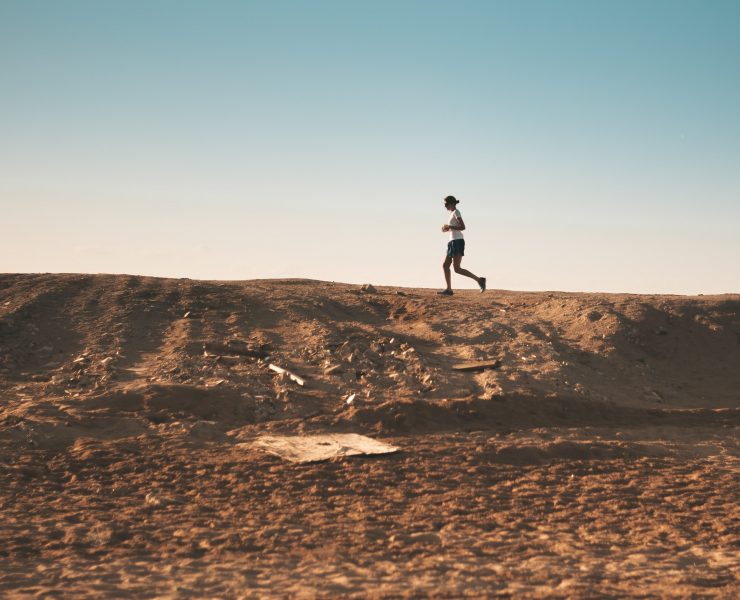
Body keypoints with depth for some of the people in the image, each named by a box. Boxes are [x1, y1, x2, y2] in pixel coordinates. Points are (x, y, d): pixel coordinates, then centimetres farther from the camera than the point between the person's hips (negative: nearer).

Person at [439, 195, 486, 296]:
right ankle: (448, 289, 7)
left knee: (457, 269, -15)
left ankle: (479, 280, -14)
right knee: (445, 266, 7)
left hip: (457, 242, -10)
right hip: (453, 242, 10)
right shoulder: (453, 213, 19)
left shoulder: (456, 212, -8)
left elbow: (462, 227, -18)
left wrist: (449, 226, -15)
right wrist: (447, 229, 13)